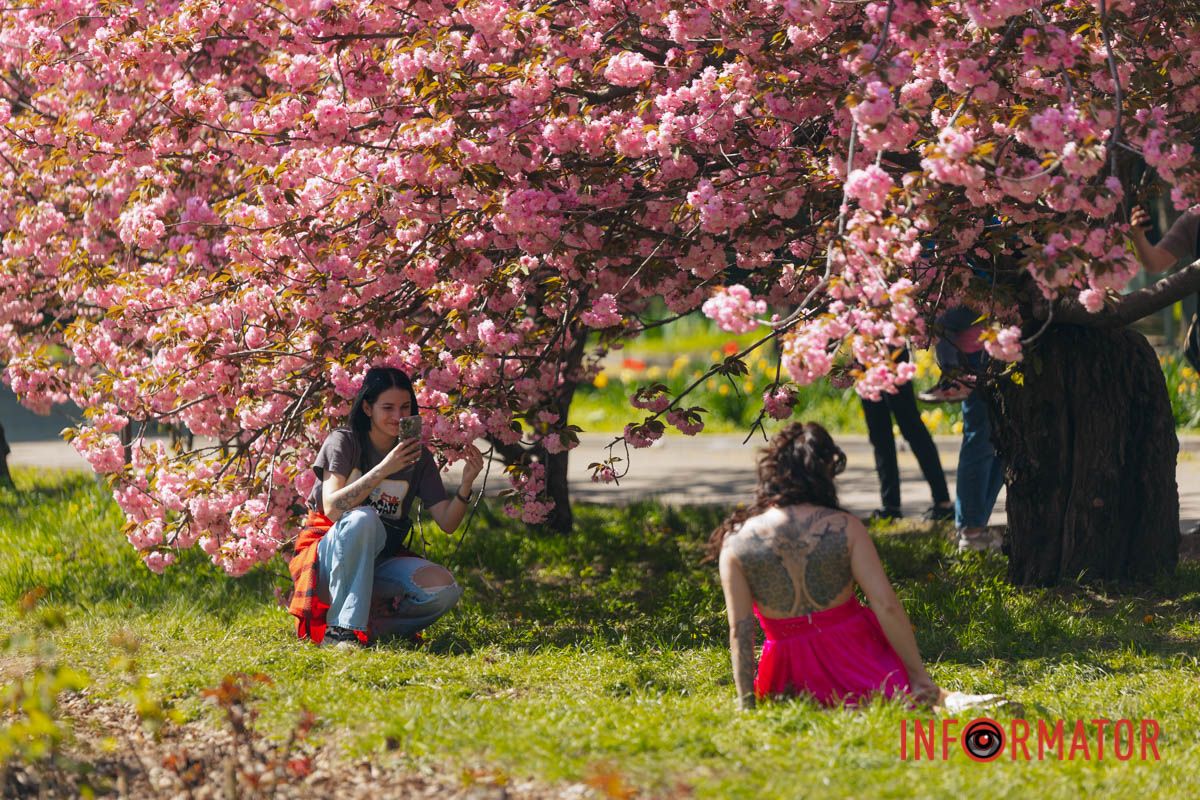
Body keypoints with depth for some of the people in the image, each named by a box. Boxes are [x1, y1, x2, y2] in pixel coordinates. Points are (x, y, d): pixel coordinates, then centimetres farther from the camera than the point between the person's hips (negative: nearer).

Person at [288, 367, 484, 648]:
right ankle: (342, 627, -33)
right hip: (330, 557, -3)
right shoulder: (344, 442, -6)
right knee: (362, 518, -37)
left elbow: (447, 523, -3)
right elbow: (332, 507, -22)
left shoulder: (418, 457, 5)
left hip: (379, 562, 4)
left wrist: (466, 484, -21)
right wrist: (383, 470, -30)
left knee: (444, 589, -25)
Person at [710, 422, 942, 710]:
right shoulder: (845, 528, -9)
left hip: (789, 675, 1)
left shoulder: (735, 543, -8)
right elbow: (887, 607, -12)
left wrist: (747, 704, 0)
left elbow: (739, 631, -7)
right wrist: (919, 676, -4)